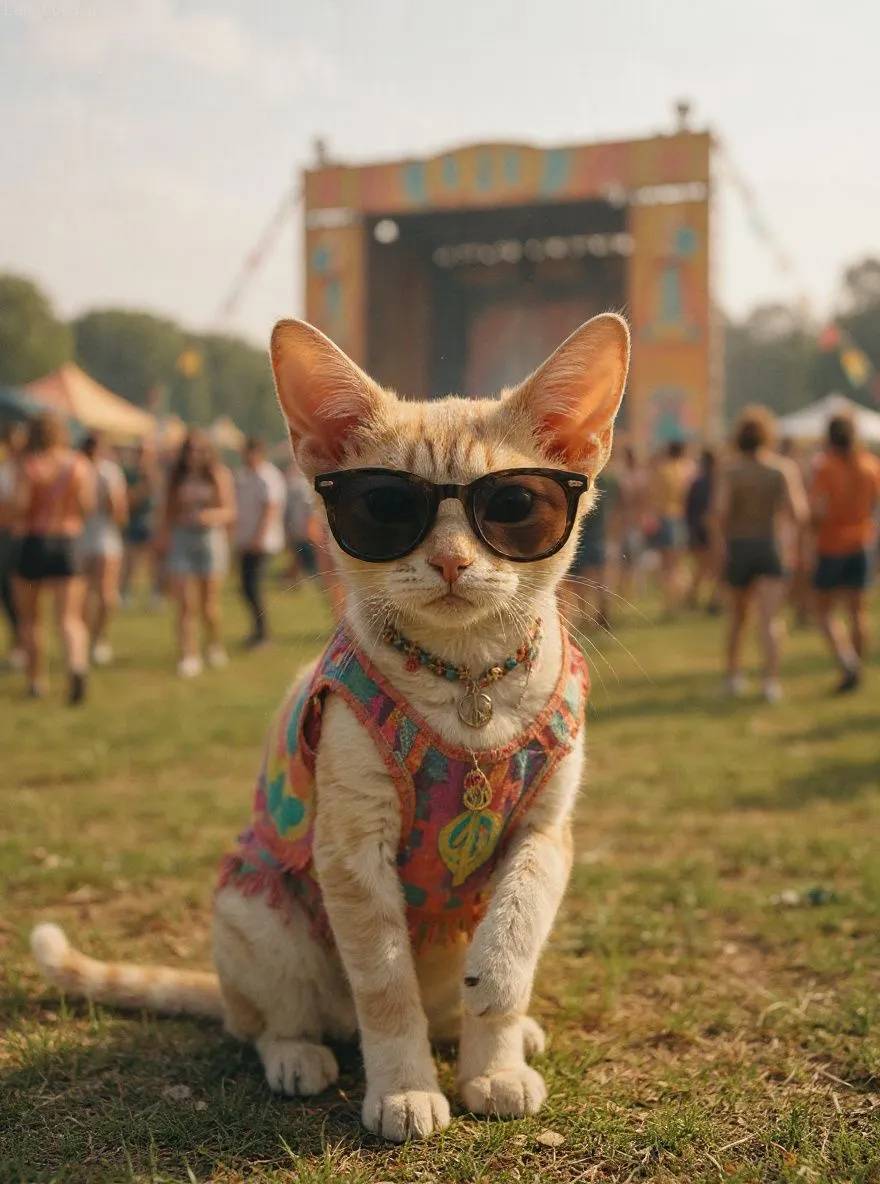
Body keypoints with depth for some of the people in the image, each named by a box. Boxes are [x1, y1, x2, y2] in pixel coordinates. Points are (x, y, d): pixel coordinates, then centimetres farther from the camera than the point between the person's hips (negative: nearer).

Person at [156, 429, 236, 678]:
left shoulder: (220, 475, 3)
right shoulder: (176, 476, 9)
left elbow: (230, 511, 0)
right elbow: (169, 512, 13)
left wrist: (214, 515, -21)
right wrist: (163, 536, -2)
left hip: (211, 538, -1)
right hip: (181, 539, 1)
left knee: (209, 603, 2)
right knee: (185, 604, -7)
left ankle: (215, 645, 29)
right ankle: (188, 657, -6)